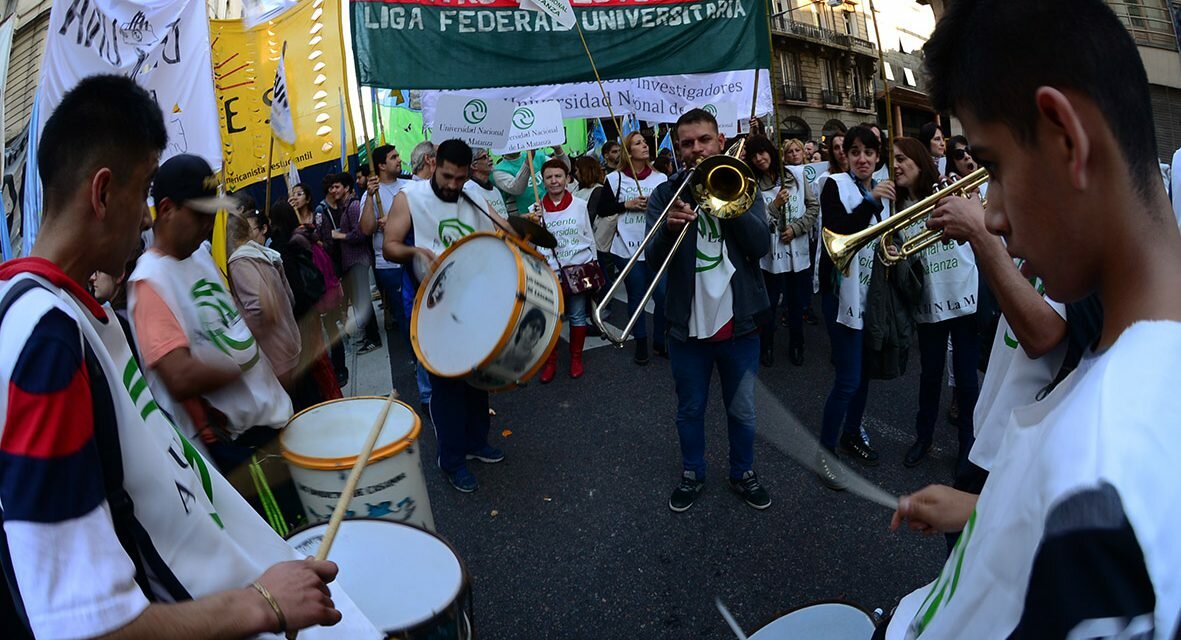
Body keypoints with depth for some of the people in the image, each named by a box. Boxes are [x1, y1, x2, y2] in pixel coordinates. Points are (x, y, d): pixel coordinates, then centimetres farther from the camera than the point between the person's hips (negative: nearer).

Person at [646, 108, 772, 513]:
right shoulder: (665, 195, 0)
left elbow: (761, 246, -12)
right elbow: (653, 258, -10)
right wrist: (669, 227, -31)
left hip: (738, 321, 1)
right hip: (688, 324, 0)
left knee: (742, 410, 15)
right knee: (690, 410, 15)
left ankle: (743, 473, 36)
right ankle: (692, 475, 35)